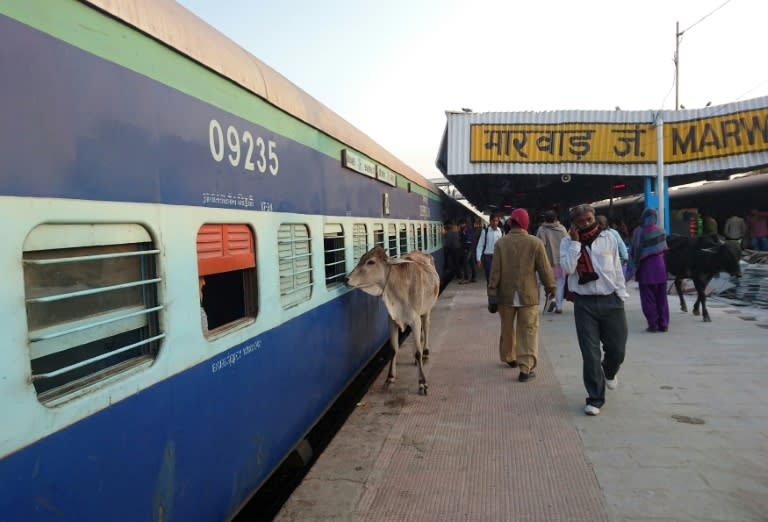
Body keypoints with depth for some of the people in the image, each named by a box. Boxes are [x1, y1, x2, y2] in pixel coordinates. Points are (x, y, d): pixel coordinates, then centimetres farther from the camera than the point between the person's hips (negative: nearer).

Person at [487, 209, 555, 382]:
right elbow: (545, 269, -2)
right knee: (528, 331, 4)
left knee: (507, 329, 19)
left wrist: (492, 295, 0)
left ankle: (509, 358, 36)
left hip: (506, 295, 2)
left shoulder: (500, 243, -5)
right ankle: (526, 367, -2)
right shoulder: (535, 243, -7)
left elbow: (495, 271, -5)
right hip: (528, 295, -1)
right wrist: (550, 287, 14)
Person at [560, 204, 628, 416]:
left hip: (611, 301, 2)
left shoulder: (608, 237, 5)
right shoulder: (568, 242, 0)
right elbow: (567, 268, -15)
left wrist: (621, 294, 8)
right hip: (585, 303, -2)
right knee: (590, 353, 0)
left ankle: (609, 373, 43)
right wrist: (575, 241, -13)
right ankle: (595, 398, 11)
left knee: (617, 349, 8)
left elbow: (617, 268, 11)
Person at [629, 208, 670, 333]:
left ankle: (653, 324, 2)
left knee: (648, 298, 3)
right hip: (660, 267, 4)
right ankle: (663, 324, 12)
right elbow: (664, 248, 8)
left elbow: (635, 251, -9)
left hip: (645, 268, -4)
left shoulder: (639, 231, -10)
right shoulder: (660, 230, 2)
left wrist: (634, 267, -3)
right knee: (661, 297, 11)